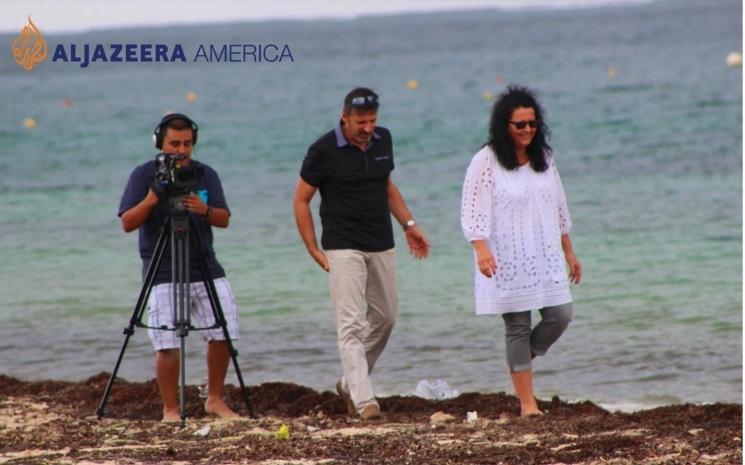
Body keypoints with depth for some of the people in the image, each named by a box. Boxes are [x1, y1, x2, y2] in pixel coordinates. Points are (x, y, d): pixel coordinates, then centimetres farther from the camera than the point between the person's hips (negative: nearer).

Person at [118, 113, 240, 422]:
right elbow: (127, 223, -6)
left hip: (206, 269, 4)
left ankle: (215, 399, 14)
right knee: (168, 344, -8)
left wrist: (204, 209, -18)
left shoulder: (206, 175, 9)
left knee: (223, 333, -1)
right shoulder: (144, 175, 0)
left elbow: (224, 220, 3)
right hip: (163, 274, -4)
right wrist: (151, 199, -22)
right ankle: (170, 410, 2)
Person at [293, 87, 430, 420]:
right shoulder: (324, 150, -11)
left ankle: (350, 383, 29)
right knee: (351, 324, -12)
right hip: (343, 248, -6)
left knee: (385, 317, 13)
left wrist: (408, 224, 14)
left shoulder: (382, 140, 5)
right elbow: (301, 199, -4)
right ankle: (364, 400, -19)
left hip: (381, 245, 6)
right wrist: (313, 250, -8)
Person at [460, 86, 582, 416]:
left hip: (545, 258, 5)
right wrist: (481, 249, -27)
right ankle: (527, 402, 3)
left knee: (560, 316, -3)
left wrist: (569, 253, 19)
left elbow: (559, 209, 17)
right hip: (506, 261, -5)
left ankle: (520, 362, 24)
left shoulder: (544, 159, 9)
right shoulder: (486, 162, -8)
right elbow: (472, 211, -12)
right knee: (517, 326, -2)